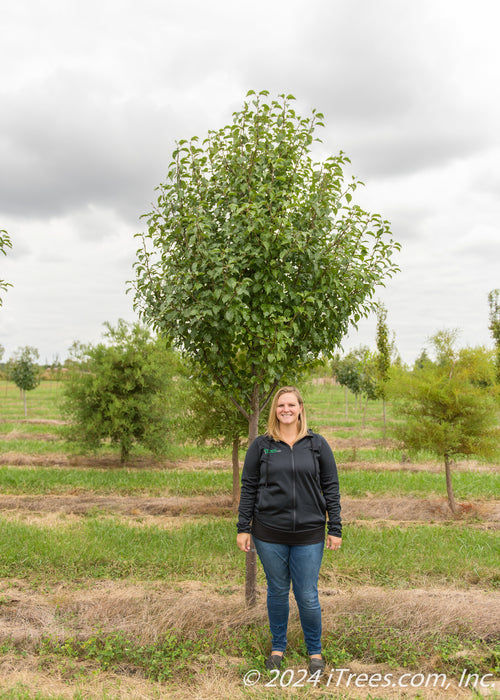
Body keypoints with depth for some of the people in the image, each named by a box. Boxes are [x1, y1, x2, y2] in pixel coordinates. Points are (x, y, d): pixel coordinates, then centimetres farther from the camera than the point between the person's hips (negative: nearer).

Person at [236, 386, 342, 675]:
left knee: (307, 597, 4)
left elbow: (331, 487, 4)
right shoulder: (261, 445, 2)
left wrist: (335, 529, 2)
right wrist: (243, 528, 3)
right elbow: (248, 488, 5)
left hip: (309, 535, 0)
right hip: (270, 534, 1)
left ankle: (315, 651, 27)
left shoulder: (317, 444, 2)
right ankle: (278, 647, 34)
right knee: (277, 592, 13)